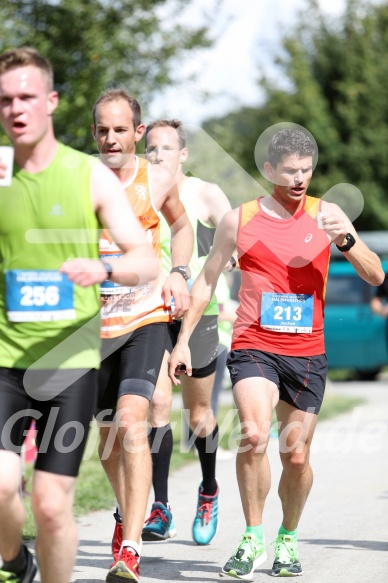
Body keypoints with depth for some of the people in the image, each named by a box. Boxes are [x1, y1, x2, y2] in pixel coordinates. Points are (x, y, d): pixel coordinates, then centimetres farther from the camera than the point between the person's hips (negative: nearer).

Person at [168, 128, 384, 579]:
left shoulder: (325, 215, 4)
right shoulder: (239, 220, 3)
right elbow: (205, 282, 13)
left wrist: (346, 241, -16)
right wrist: (183, 340, 8)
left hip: (307, 354, 2)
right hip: (253, 347, -2)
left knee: (296, 457, 7)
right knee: (254, 435, -25)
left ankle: (288, 537, 32)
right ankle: (252, 538, -10)